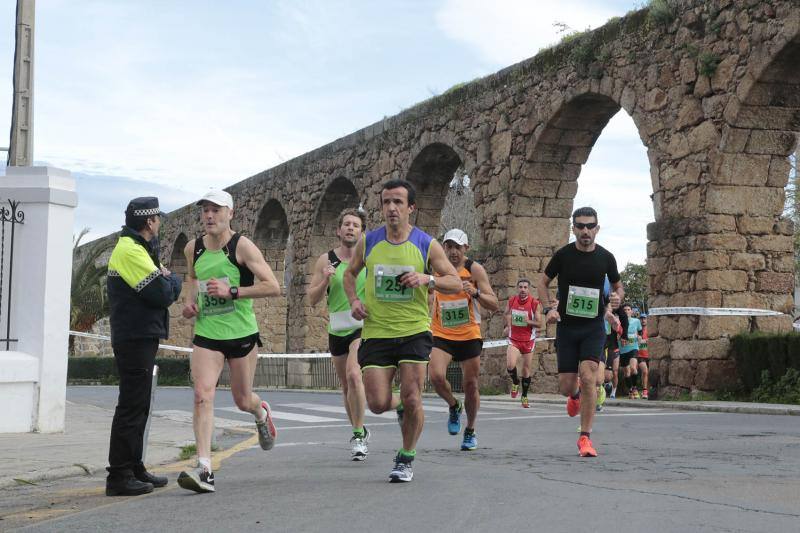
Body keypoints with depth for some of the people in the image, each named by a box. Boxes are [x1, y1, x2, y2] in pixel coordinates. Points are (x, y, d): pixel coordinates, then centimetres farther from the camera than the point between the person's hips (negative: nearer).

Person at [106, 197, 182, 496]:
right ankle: (119, 477, -6)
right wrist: (173, 280, -1)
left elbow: (165, 292, 18)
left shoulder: (139, 249, 19)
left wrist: (166, 282, -3)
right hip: (136, 339, -11)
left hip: (140, 339, 11)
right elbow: (162, 294, -20)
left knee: (138, 407, 15)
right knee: (131, 407, -9)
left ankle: (134, 470, 23)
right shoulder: (131, 251, -15)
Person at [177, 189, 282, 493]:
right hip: (206, 334, 3)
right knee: (202, 395, -16)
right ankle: (204, 470, -20)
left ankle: (261, 413, 49)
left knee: (242, 401, 10)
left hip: (242, 333, -3)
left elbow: (273, 287, -16)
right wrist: (191, 301, 7)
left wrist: (232, 292, -23)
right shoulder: (192, 249, 5)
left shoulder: (242, 246, -11)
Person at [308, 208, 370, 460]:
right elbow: (312, 299, 2)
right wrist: (325, 280, -15)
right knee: (346, 385, 14)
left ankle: (358, 436, -18)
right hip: (337, 330, 3)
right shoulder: (326, 260, 2)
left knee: (354, 375, -24)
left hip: (363, 327, -3)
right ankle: (360, 430, 34)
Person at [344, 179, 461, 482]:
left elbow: (456, 283, 2)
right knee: (378, 404, -6)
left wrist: (427, 279, -17)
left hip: (414, 332, -1)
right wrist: (354, 301, 2)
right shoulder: (368, 242, 3)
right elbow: (350, 273, 21)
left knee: (411, 400, -9)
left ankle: (406, 459, 14)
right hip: (376, 333, 2)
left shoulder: (427, 245, -2)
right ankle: (403, 408, 32)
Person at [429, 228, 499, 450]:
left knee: (471, 385, 5)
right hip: (441, 335, 1)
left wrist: (476, 293, -28)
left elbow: (494, 305, -11)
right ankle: (454, 407, 11)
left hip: (469, 335, -1)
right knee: (436, 376, -21)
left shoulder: (475, 270, -7)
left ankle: (470, 431, 27)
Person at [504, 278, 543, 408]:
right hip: (513, 339, 1)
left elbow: (540, 324, -7)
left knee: (526, 370, 6)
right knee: (510, 365, -20)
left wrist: (529, 321, -25)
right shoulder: (511, 301, 0)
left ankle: (524, 396, 24)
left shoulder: (535, 304, -8)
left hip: (528, 340, -1)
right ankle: (515, 382, 12)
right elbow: (507, 314, 20)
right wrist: (507, 326, 8)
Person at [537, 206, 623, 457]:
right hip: (566, 326, 1)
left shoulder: (606, 257, -1)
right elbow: (543, 282, 10)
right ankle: (576, 395, 42)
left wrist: (617, 297, -8)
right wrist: (548, 309, -6)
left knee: (588, 377, -19)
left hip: (593, 327, -1)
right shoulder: (563, 255, -3)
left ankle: (585, 438, -9)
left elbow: (617, 285, 16)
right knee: (566, 386, 1)